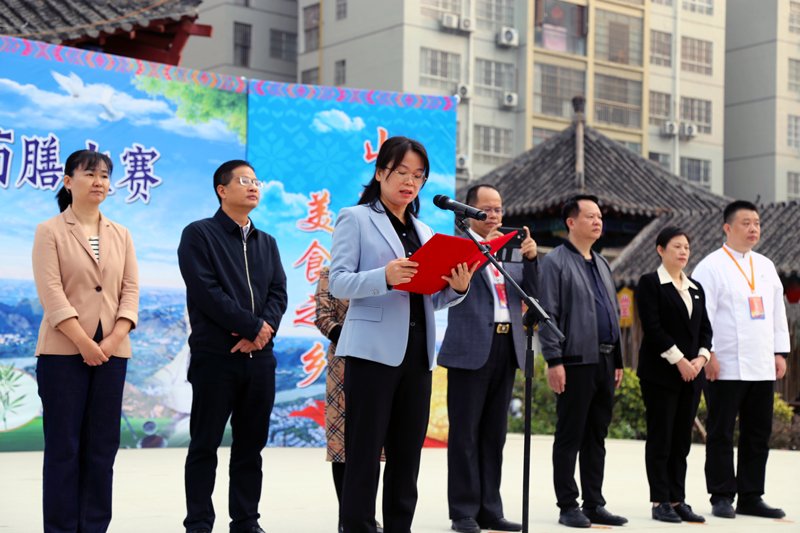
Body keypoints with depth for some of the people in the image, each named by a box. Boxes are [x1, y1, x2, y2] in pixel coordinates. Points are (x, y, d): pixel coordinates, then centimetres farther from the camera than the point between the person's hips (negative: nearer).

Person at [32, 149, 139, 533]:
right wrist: (84, 343, -17)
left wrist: (114, 339, -9)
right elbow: (51, 293, -10)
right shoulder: (50, 232, -1)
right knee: (63, 444, -1)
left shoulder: (120, 235, 13)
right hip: (63, 351, -4)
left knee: (102, 445, 6)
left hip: (111, 352, 4)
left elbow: (130, 290, 6)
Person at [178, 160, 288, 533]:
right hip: (215, 356, -5)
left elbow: (278, 294, 8)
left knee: (251, 446, 9)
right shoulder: (199, 234, -1)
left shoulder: (266, 242, 19)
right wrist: (252, 327, -11)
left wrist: (263, 331, -10)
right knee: (205, 445, 0)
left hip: (259, 358, 6)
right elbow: (206, 291, -12)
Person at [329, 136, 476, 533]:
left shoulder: (423, 232, 20)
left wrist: (456, 287, -4)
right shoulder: (355, 218, 2)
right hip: (374, 350, -6)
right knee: (364, 455, -5)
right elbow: (338, 282, -9)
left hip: (417, 353, 6)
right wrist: (384, 276, -26)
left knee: (407, 456, 8)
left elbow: (431, 298, 18)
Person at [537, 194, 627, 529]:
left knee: (596, 437, 11)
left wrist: (618, 360, 18)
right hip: (576, 362, -7)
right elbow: (547, 314, -11)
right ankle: (568, 507, 6)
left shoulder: (602, 265, 19)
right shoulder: (555, 262, -5)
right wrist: (554, 361, -17)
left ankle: (594, 504, 18)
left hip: (605, 362, 7)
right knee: (570, 437, 0)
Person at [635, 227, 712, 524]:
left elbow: (705, 328, 14)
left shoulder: (696, 288, 16)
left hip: (692, 372, 6)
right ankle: (660, 502, 3)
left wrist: (701, 357, -4)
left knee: (682, 439, 7)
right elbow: (652, 327, -12)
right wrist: (679, 360, -15)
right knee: (660, 438, -2)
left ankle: (677, 500, 12)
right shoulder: (650, 284, -3)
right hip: (660, 371, -6)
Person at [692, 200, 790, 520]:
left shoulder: (766, 266, 16)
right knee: (721, 434, 0)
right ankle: (722, 498, 7)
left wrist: (780, 352, 12)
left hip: (762, 367, 6)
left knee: (758, 434, 8)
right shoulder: (711, 267, -4)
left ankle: (751, 497, 16)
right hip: (725, 367, -6)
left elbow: (777, 311, 18)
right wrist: (707, 354, -15)